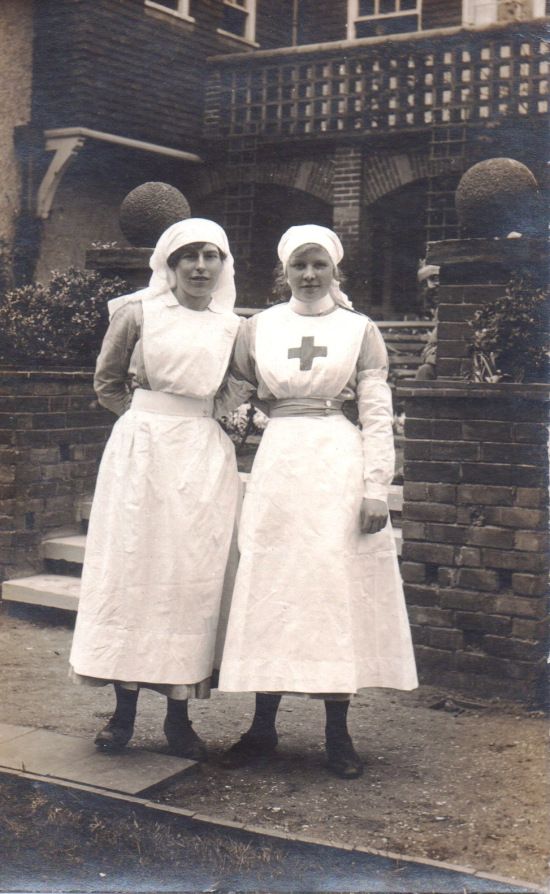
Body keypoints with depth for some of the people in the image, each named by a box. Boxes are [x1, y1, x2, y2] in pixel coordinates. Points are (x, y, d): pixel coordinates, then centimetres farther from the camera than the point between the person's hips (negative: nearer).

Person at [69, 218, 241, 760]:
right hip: (141, 450, -2)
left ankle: (179, 715, 10)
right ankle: (124, 710, 8)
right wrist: (148, 419, 2)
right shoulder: (138, 313, 1)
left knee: (194, 574, 2)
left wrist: (190, 426, 4)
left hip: (204, 456, 2)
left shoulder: (231, 327, 8)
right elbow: (107, 381, 9)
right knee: (133, 566, 0)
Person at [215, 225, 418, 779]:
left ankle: (337, 733, 10)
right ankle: (263, 726, 14)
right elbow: (226, 396, 14)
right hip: (278, 464, 1)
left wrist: (376, 489, -6)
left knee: (341, 587, 0)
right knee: (272, 587, 3)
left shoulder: (360, 331, 5)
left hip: (341, 467, -1)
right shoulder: (258, 328, 9)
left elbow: (378, 416, 1)